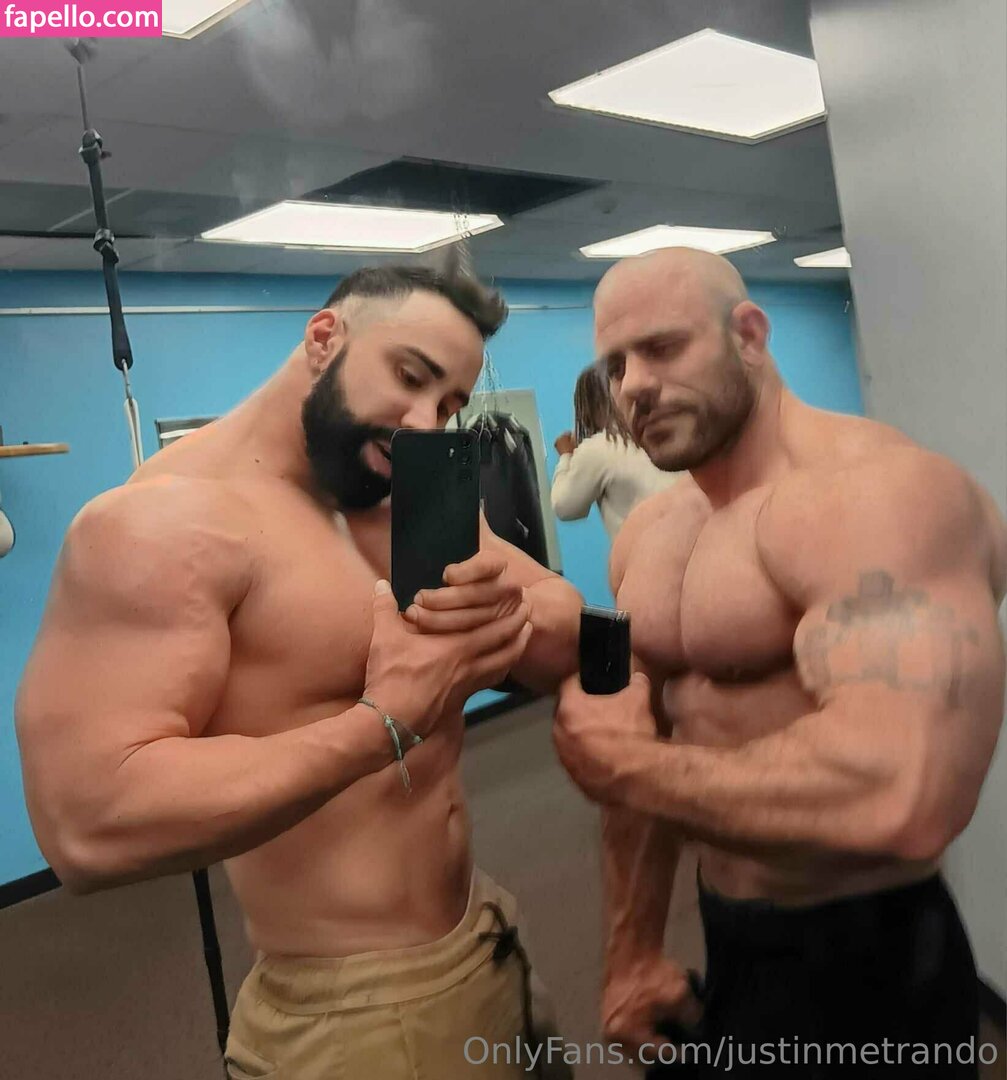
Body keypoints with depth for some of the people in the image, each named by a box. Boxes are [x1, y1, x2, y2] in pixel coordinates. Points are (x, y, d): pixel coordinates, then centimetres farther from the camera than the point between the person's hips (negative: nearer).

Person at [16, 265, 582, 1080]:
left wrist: (508, 610, -21)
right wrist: (384, 723, -28)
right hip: (357, 1012, -8)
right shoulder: (166, 521, -20)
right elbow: (88, 824, -30)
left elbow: (569, 641, 1)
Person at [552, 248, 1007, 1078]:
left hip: (864, 971, -7)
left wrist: (615, 760, -25)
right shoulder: (647, 535, 4)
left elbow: (901, 800, -38)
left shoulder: (871, 491, -24)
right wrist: (631, 955, 13)